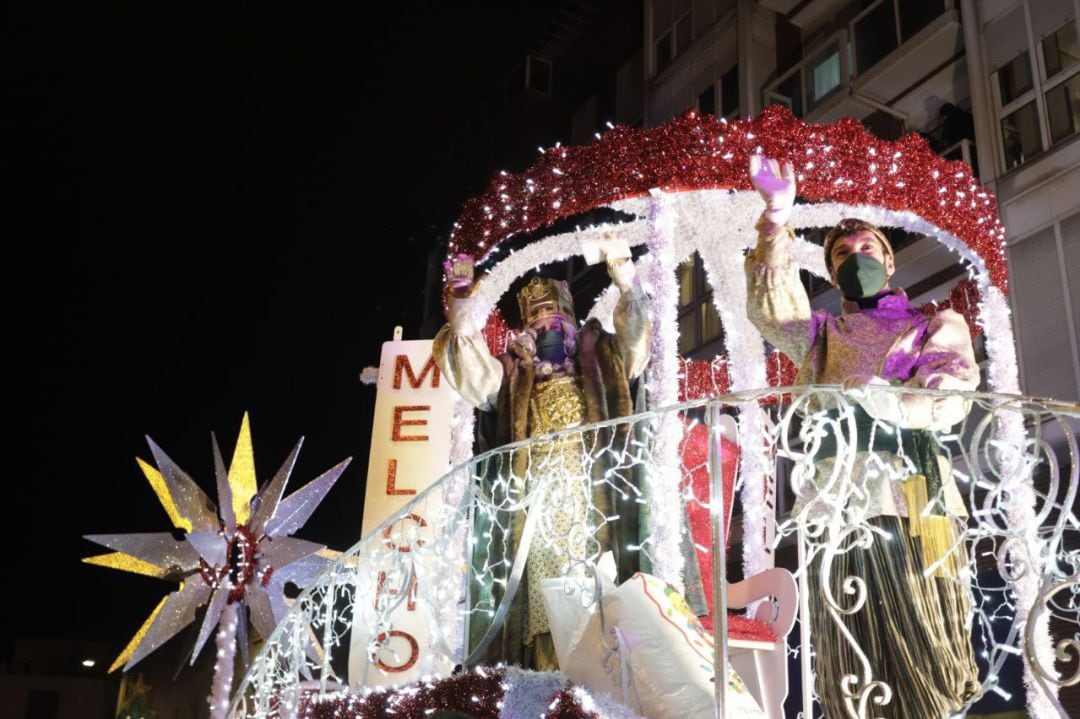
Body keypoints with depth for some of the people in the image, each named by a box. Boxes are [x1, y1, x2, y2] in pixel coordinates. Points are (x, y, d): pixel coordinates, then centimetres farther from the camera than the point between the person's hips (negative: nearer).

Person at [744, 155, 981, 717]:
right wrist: (776, 221, -3)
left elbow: (953, 394, 2)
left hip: (912, 496, -1)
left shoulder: (938, 325, 21)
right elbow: (770, 309, 7)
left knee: (921, 647, -6)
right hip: (837, 497, 2)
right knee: (852, 652, -1)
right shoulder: (821, 334, 27)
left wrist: (898, 403, -19)